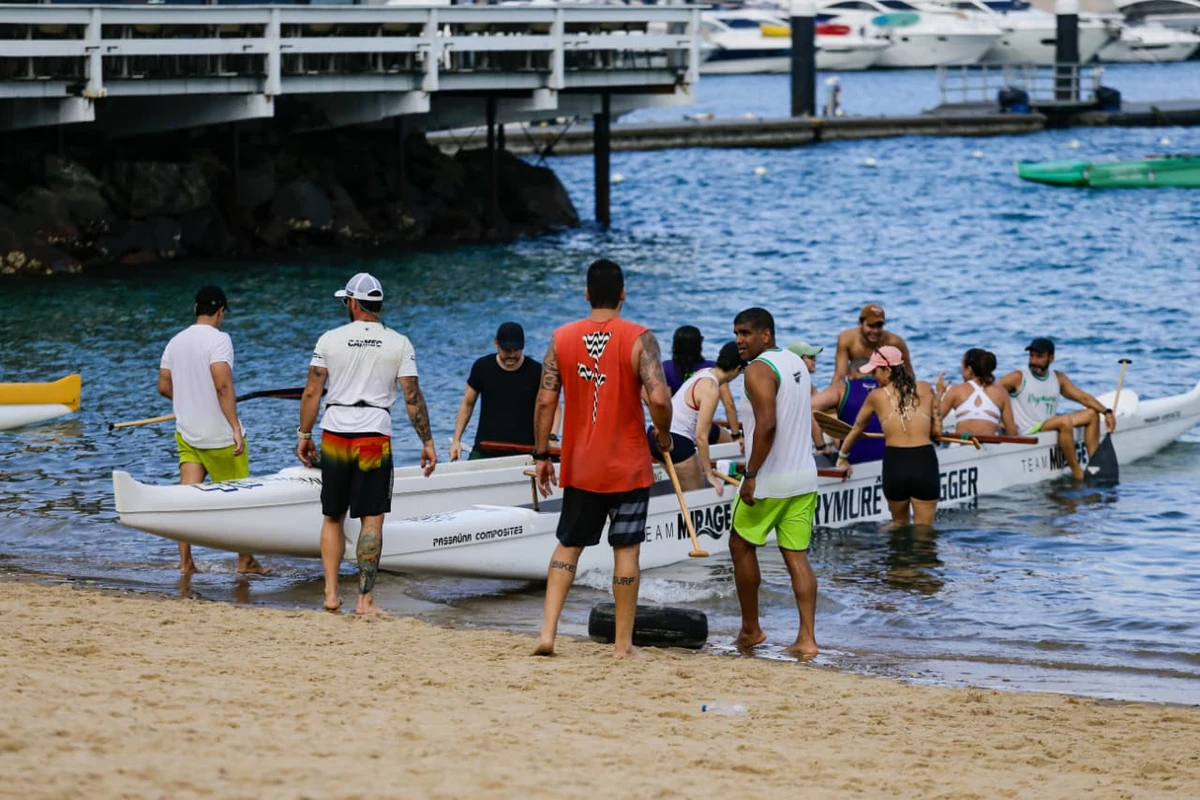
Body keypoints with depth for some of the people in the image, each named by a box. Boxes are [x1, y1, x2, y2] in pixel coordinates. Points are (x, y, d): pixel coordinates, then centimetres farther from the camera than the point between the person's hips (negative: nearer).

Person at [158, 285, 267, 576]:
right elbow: (223, 385, -24)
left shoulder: (176, 342, 6)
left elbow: (164, 387, 9)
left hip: (186, 432, 6)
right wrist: (236, 428, -25)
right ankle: (245, 561, 16)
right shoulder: (218, 339, -15)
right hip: (219, 434, -6)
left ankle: (185, 561, -2)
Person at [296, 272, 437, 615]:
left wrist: (304, 435, 10)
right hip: (375, 438, -1)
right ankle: (365, 599, -4)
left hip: (334, 435, 1)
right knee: (372, 520, 1)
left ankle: (331, 593, 9)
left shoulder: (330, 340, 1)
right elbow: (412, 397, -4)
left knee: (332, 517, 14)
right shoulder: (399, 344, 0)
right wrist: (427, 442, 2)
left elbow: (311, 392, 0)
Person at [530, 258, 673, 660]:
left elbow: (546, 402, -2)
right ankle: (623, 644, 8)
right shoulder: (639, 339, -10)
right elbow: (659, 399, -20)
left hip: (579, 466, 3)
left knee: (567, 546, 15)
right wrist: (664, 435, 0)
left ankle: (547, 631, 4)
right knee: (626, 551, 5)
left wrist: (542, 455, 7)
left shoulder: (562, 339, 0)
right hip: (628, 467, -3)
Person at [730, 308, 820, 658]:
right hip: (804, 477, 8)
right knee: (797, 556, 5)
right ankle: (807, 638, -2)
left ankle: (750, 629, 17)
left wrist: (751, 475, -21)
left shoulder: (758, 369, -15)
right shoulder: (796, 363, 13)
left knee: (742, 546, 11)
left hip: (770, 480, -8)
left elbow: (767, 424, -25)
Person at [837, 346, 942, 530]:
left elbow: (856, 429, 23)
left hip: (894, 462, 0)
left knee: (899, 524, 23)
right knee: (924, 529, 4)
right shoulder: (925, 389, 8)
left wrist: (842, 457, 38)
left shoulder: (877, 396, 8)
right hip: (925, 461, 0)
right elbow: (937, 431, 10)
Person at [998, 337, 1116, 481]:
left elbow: (1083, 397, 9)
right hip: (1028, 434, -7)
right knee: (1065, 421, -32)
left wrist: (1106, 412, -3)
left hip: (1051, 427, 7)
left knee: (1092, 414, 2)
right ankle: (1077, 472, -25)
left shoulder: (1058, 378, 11)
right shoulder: (1018, 378, -7)